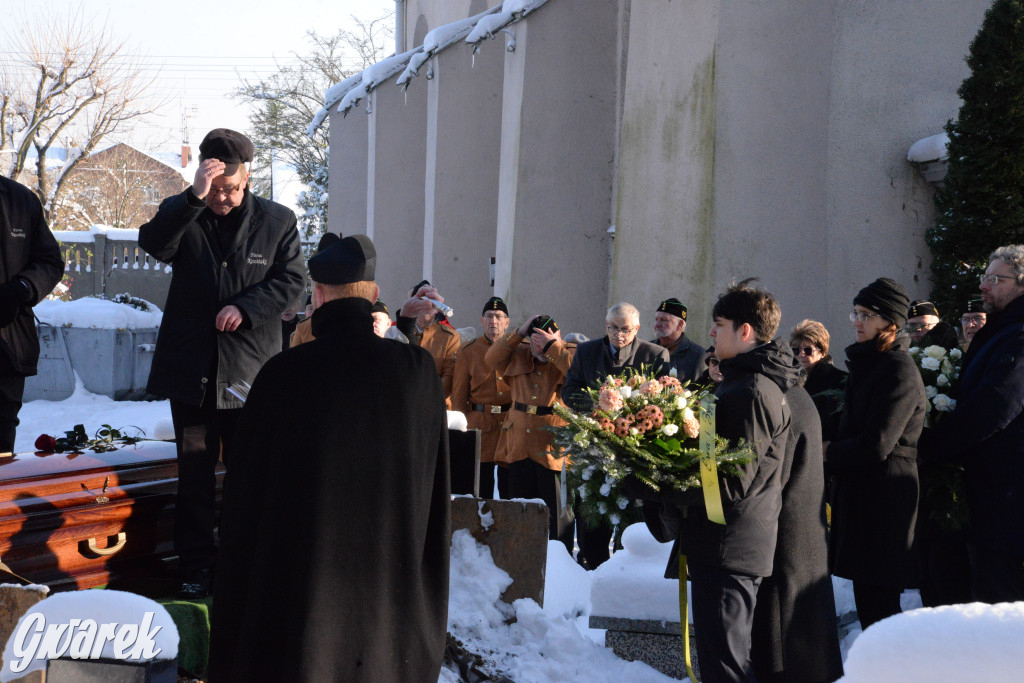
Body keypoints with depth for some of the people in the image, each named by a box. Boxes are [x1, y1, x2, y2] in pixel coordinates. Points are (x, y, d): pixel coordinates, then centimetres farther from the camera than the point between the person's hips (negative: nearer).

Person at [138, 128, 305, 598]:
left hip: (250, 368, -1)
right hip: (190, 367, 1)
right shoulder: (182, 214, 4)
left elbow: (291, 278, -1)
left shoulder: (276, 220, 2)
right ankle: (195, 565, 19)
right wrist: (195, 197, -25)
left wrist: (245, 307, -14)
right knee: (195, 471, 8)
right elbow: (153, 244, -16)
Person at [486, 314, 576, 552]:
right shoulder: (519, 354, 10)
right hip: (519, 443, 5)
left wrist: (553, 348, -22)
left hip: (554, 447, -5)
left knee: (557, 512, 0)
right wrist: (518, 333, -6)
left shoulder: (570, 354, -5)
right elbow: (491, 358, 2)